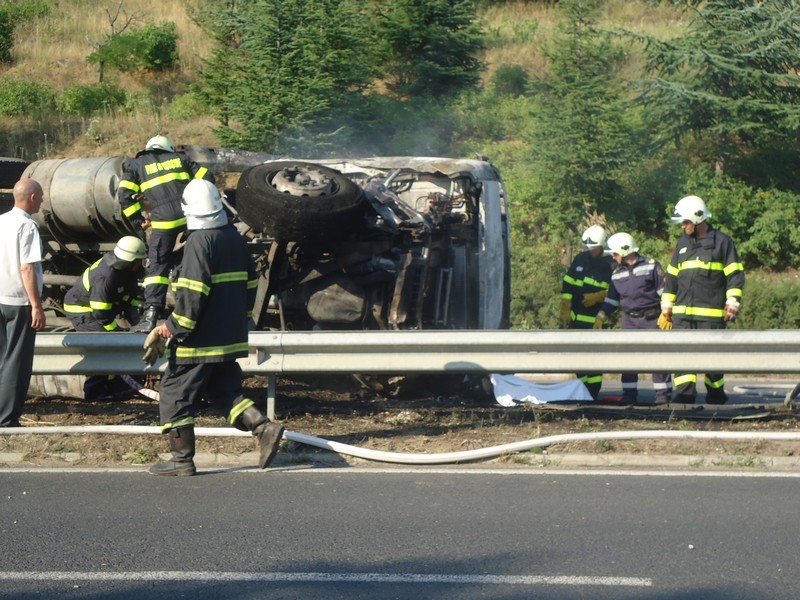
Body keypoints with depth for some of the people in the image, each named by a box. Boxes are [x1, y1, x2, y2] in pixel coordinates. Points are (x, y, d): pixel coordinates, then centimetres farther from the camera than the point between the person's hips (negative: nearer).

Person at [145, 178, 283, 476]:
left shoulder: (199, 242, -16)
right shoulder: (235, 238, 9)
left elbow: (192, 295, -21)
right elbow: (249, 285, 16)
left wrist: (168, 329, -14)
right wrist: (240, 319, 27)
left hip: (199, 340, -8)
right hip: (231, 338, 8)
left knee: (175, 394, 3)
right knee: (224, 390, 19)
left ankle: (182, 459, 6)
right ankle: (263, 426, 1)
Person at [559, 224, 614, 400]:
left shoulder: (610, 265, -5)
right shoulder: (580, 260, 9)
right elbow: (567, 284, 11)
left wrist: (598, 296, -17)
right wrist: (565, 309, 5)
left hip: (597, 319, -5)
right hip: (576, 317, 5)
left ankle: (593, 393, -6)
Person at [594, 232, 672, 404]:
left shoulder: (651, 266, -4)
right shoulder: (617, 274, 11)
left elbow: (664, 291, -4)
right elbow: (611, 299, 16)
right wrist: (601, 316, 5)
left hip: (652, 319, -5)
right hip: (629, 320, 5)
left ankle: (663, 394, 1)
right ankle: (629, 394, 8)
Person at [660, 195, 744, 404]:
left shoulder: (721, 242, 0)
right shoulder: (682, 243, 17)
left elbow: (735, 274, -2)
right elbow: (671, 277, 22)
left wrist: (733, 302, -10)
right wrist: (666, 306, 18)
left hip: (711, 313, -5)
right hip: (682, 312, 5)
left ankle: (716, 395, 14)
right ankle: (684, 395, -7)